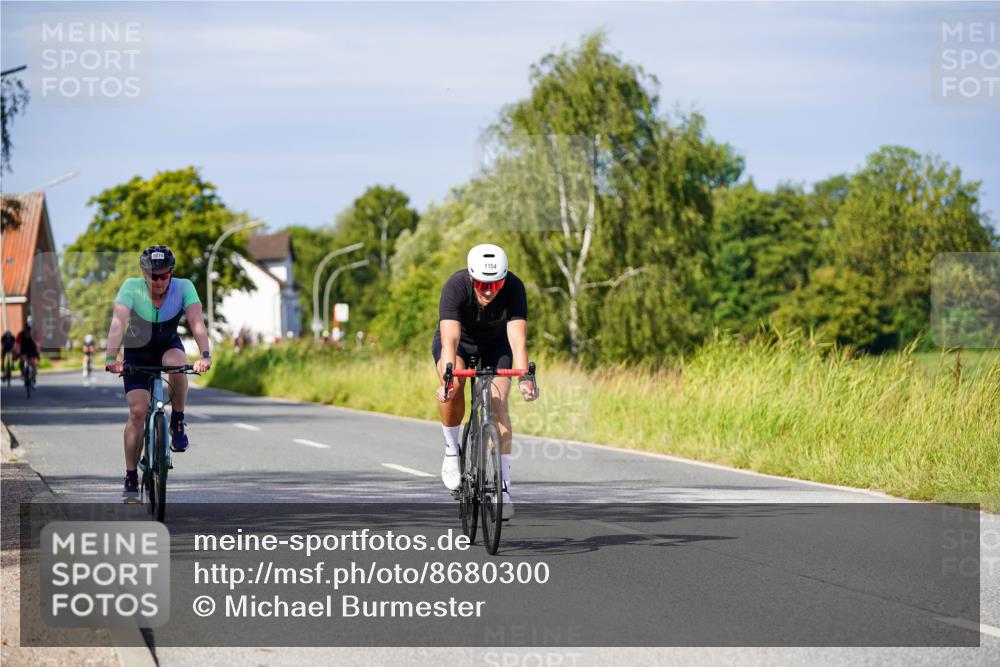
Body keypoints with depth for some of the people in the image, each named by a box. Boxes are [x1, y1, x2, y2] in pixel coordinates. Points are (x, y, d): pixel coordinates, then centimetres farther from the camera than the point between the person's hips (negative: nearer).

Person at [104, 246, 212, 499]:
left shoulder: (184, 287, -21)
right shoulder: (131, 288, -24)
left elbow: (197, 322, -33)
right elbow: (118, 323, -35)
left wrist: (205, 355, -49)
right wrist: (111, 357, -50)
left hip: (168, 346, 0)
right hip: (137, 352, 0)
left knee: (177, 364, -36)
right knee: (137, 411, -12)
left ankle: (177, 423, -14)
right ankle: (131, 479, -1)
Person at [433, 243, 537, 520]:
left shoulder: (514, 288, -33)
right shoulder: (456, 286, -36)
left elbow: (518, 339, -40)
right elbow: (450, 340, -44)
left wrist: (524, 379, -55)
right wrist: (447, 378, -59)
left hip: (495, 344, 1)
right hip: (460, 341, -1)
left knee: (498, 403, -16)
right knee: (453, 388, -31)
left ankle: (503, 486, -13)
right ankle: (452, 450, -8)